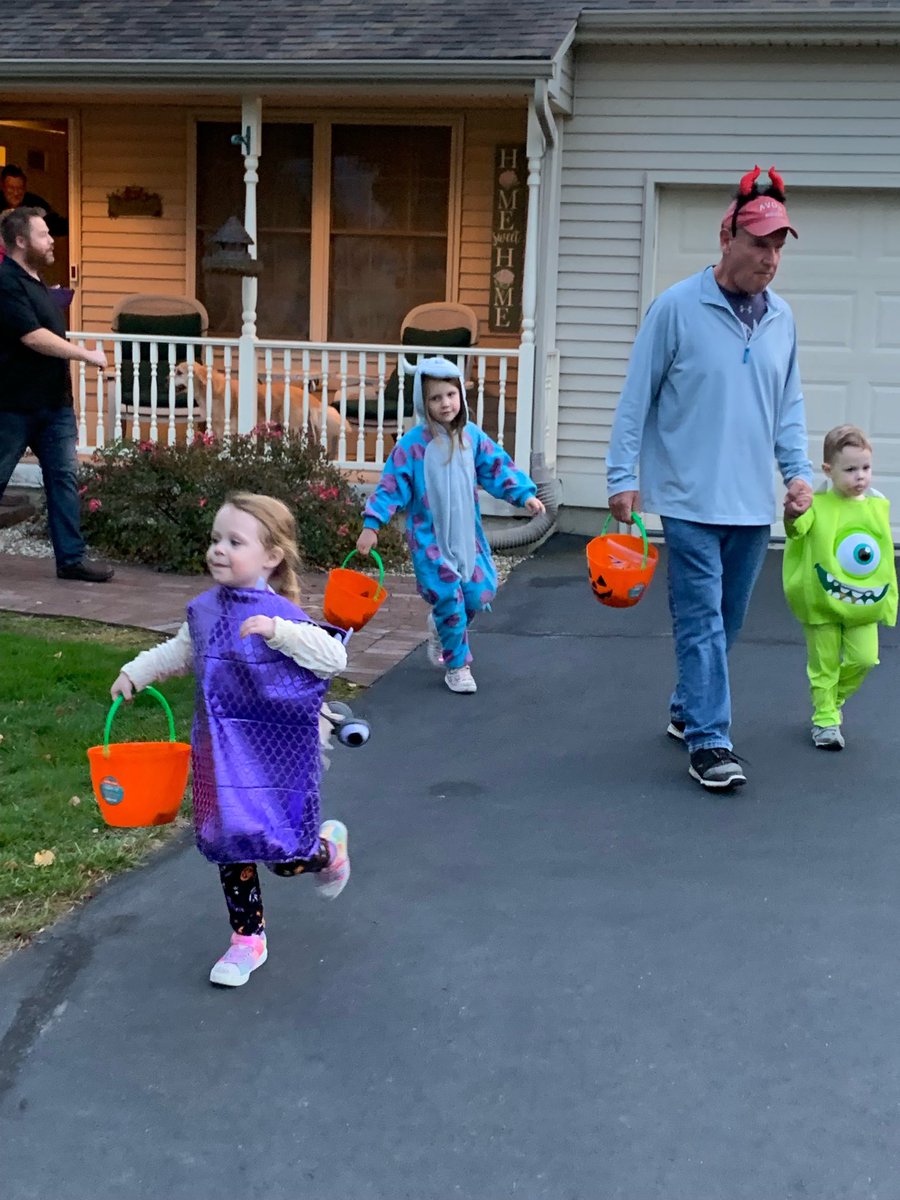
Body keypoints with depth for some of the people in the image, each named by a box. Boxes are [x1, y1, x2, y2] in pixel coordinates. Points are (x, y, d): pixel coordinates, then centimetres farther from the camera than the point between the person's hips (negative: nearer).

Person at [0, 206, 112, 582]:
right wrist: (87, 355, -16)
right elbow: (33, 338, -22)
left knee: (64, 478, 4)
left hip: (53, 402, 8)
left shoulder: (36, 281, 14)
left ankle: (71, 558, 7)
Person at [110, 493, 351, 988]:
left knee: (284, 856, 0)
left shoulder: (281, 615, -19)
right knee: (229, 850, 13)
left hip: (275, 759, -6)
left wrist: (278, 631, -38)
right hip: (219, 757, 6)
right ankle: (247, 938, 31)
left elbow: (333, 656, -29)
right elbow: (181, 652, 20)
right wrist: (134, 673, 13)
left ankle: (328, 845, 35)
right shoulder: (205, 609, 1)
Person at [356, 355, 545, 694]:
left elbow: (498, 469, 5)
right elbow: (391, 486, -11)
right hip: (428, 537, -4)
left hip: (466, 535, 4)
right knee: (448, 598, -6)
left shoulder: (472, 436, -1)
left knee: (479, 593, 3)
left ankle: (440, 626, 35)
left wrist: (525, 495, -6)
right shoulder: (412, 444, -13)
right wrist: (372, 524, -17)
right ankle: (457, 666, 11)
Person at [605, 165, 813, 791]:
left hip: (754, 503, 6)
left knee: (727, 621, 14)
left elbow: (789, 403, 16)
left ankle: (688, 710, 30)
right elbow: (637, 397, -5)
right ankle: (709, 740, -2)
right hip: (692, 498, -6)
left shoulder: (782, 317, 8)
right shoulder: (677, 307, -8)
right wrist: (623, 475, -8)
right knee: (702, 621, -6)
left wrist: (799, 469, 4)